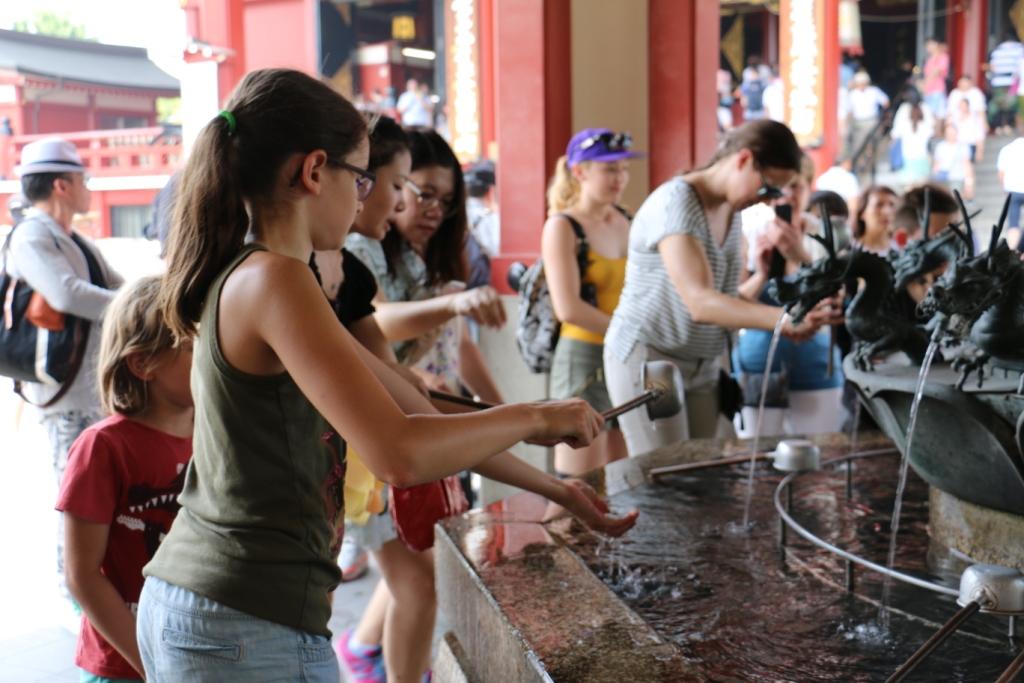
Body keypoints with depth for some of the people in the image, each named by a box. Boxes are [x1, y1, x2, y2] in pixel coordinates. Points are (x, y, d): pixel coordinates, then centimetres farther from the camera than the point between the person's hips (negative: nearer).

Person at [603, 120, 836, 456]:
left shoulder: (731, 209, 7)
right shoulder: (676, 203, -20)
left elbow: (726, 297, 10)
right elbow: (700, 302, -32)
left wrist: (788, 325, -5)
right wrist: (784, 318, -41)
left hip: (703, 366, 8)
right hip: (648, 359, -8)